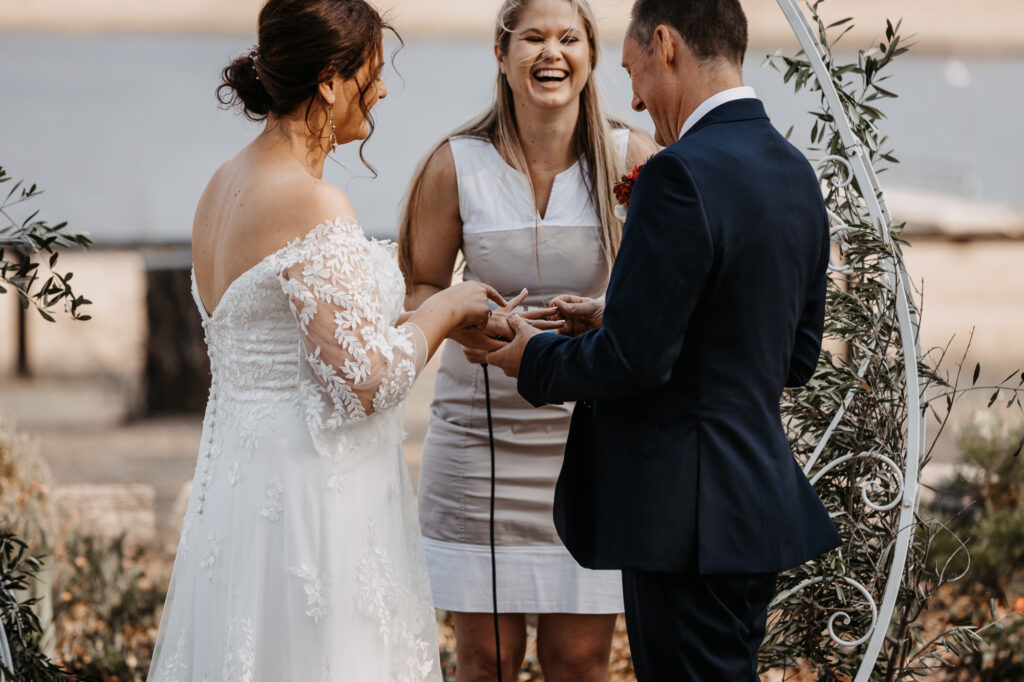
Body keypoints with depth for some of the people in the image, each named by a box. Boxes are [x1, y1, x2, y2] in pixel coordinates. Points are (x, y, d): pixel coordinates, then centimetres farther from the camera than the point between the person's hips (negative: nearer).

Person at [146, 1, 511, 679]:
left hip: (239, 472, 9)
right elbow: (363, 382, -21)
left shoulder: (226, 184, 9)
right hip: (312, 493, -9)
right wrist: (445, 308, -5)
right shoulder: (313, 205, -19)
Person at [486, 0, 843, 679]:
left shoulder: (682, 175, -18)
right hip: (764, 500, 9)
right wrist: (619, 321, 16)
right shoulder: (796, 172, 10)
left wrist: (535, 358, -1)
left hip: (689, 518, -9)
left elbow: (635, 360, -20)